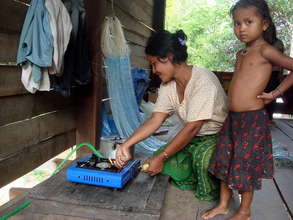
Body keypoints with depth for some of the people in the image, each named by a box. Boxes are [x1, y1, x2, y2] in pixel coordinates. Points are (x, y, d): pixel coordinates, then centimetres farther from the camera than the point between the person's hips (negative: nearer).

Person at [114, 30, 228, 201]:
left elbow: (192, 127, -28)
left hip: (219, 136, -6)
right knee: (165, 163, -13)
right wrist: (127, 145, -22)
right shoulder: (168, 85, -3)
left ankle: (210, 195, -5)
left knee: (202, 154, -35)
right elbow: (155, 121, -9)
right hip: (194, 138, 7)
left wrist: (161, 157, -24)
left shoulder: (203, 80, -27)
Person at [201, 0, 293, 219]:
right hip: (232, 118, 7)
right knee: (225, 161, 14)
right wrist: (231, 105, 8)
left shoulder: (265, 50, -10)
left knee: (245, 166, 5)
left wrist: (275, 93, -13)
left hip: (253, 119, -7)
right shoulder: (241, 54, 12)